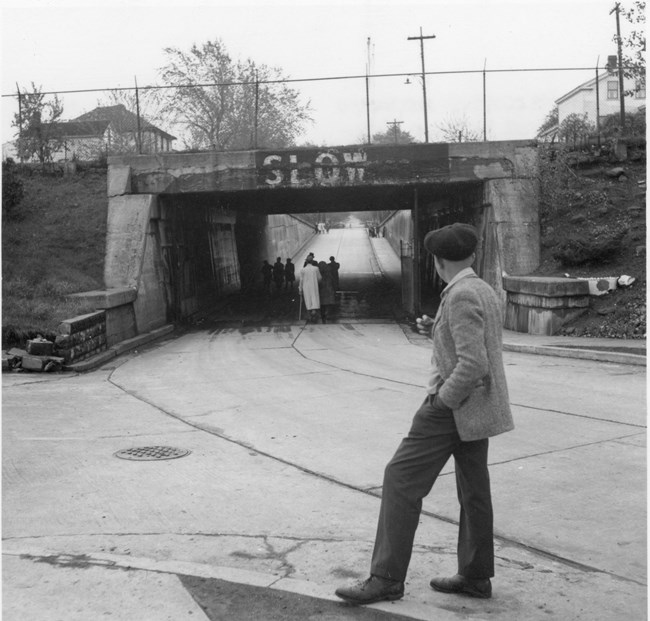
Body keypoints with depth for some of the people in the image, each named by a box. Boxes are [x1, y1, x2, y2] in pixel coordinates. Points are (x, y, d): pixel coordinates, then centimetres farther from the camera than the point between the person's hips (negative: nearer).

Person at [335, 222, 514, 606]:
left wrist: (441, 400, -15)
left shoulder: (461, 296, -19)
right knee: (473, 488, 15)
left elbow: (473, 364, -26)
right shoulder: (486, 291, 10)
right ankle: (476, 576, 26)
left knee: (402, 480, -7)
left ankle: (387, 578, -4)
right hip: (477, 407, 10)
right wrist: (437, 331, 12)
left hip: (453, 404, -10)